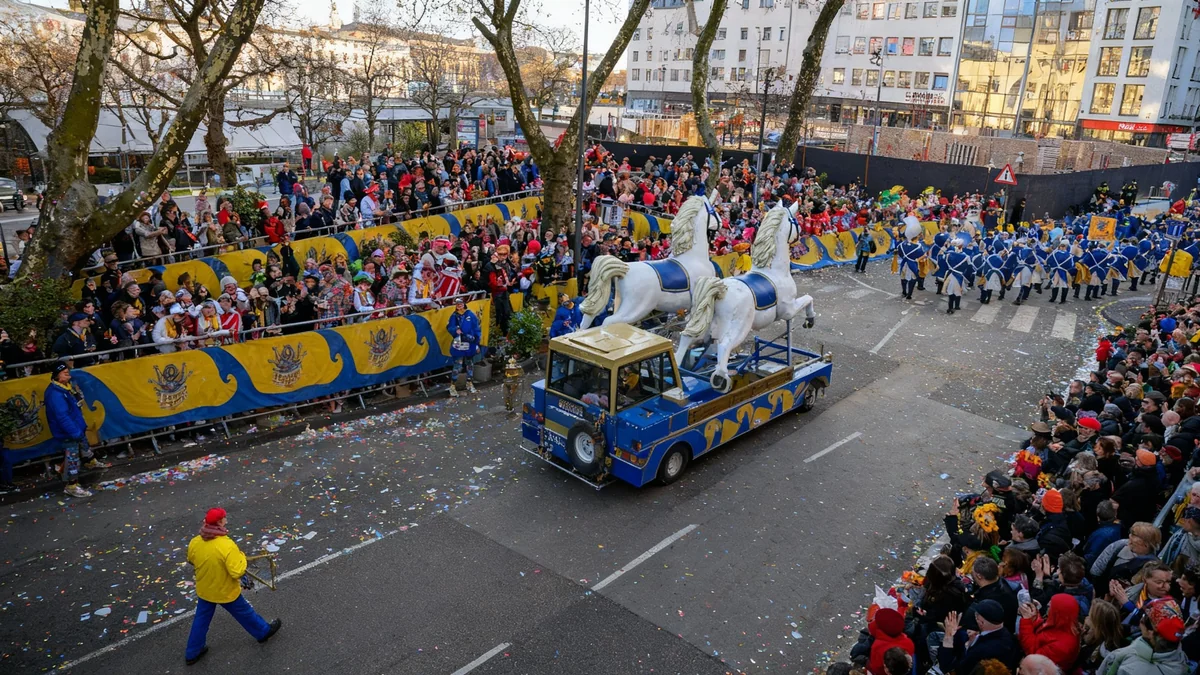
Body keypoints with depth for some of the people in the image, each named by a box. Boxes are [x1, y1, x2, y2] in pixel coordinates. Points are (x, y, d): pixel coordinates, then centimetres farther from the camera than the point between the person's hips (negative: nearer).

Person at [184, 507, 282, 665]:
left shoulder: (194, 542, -16)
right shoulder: (227, 546, -36)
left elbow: (191, 561, 6)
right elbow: (237, 573, -31)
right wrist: (242, 557, -16)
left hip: (204, 590, 5)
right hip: (226, 592, -5)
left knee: (201, 621, 25)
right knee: (245, 613, 19)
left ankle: (192, 653, 40)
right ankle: (263, 632, 42)